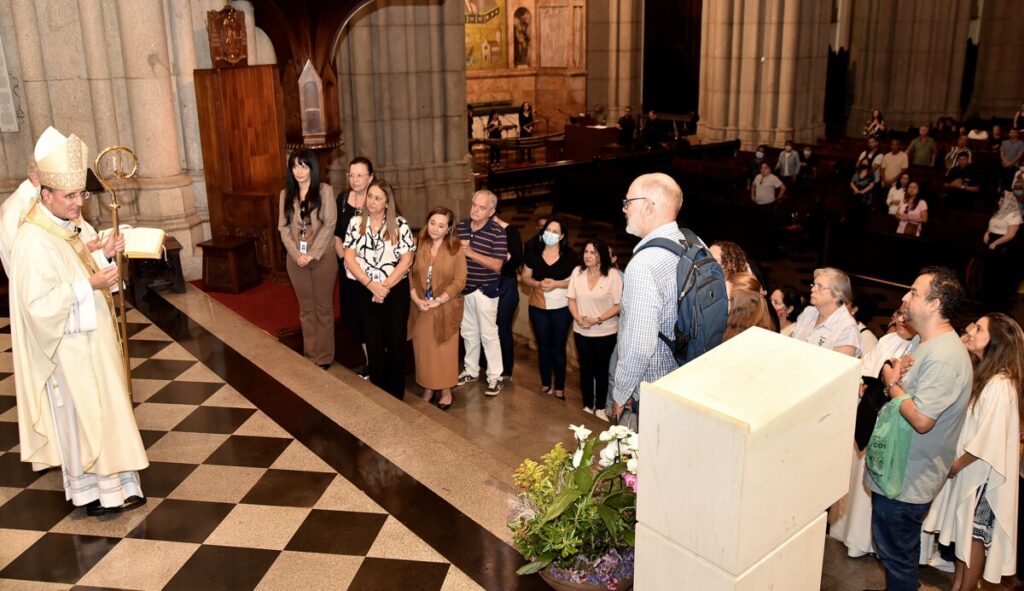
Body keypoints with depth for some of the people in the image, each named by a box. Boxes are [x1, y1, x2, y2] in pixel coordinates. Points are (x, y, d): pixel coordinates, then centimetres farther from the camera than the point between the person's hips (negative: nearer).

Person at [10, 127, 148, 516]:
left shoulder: (63, 228, 6)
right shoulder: (34, 240, -23)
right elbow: (39, 303, -27)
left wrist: (103, 256, 2)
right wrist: (89, 285, -30)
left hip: (88, 341, 9)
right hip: (69, 349, -9)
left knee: (99, 411, 16)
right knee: (80, 416, 3)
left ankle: (107, 482, 29)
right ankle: (92, 491, 18)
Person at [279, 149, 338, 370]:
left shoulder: (325, 190, -4)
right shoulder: (286, 194, 6)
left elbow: (329, 225, -10)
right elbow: (284, 228, 2)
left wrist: (313, 254, -15)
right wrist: (297, 255, -11)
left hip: (323, 257, -3)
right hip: (296, 259, 3)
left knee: (323, 307, 5)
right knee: (306, 308, 12)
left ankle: (324, 356, 15)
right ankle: (310, 354, 21)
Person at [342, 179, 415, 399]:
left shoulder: (400, 225, -5)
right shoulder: (356, 223, 1)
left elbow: (406, 260, -9)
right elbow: (349, 257, -4)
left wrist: (386, 286, -15)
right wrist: (370, 284, -14)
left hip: (396, 290, -2)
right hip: (367, 292, 2)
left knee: (396, 341, 7)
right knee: (373, 342, 9)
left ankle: (396, 394, 19)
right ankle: (378, 392, 22)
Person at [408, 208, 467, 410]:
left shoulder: (455, 249, -7)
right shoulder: (419, 246, 2)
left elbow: (459, 281, -10)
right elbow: (410, 274, 2)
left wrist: (438, 301, -17)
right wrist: (416, 299, -12)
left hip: (445, 309, -3)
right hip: (420, 309, 3)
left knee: (444, 351, 6)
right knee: (423, 351, 10)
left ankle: (446, 392, 21)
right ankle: (427, 390, 25)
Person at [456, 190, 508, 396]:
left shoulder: (497, 233, -15)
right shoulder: (460, 226, 1)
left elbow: (497, 265, -21)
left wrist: (471, 252, -26)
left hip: (485, 290, -5)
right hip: (464, 288, 6)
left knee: (488, 334, 0)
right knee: (468, 332, 17)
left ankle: (495, 377, 11)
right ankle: (471, 370, 32)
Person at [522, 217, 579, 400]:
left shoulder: (569, 255, -6)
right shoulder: (534, 254, 1)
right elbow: (525, 277, 5)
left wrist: (556, 284, -19)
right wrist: (538, 284, -15)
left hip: (562, 309, -2)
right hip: (538, 308, 2)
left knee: (558, 347, 5)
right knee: (543, 346, 13)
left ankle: (559, 388, 16)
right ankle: (545, 384, 27)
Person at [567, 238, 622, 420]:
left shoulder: (613, 274, -13)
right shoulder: (577, 272, -1)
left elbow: (618, 305, -13)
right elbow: (571, 299, 3)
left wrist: (597, 320, -20)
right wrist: (578, 318, -13)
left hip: (605, 332, -3)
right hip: (581, 331, 3)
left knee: (601, 370, 10)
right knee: (585, 369, 13)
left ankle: (600, 408, 24)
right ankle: (587, 406, 28)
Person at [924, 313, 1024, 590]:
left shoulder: (1000, 385, -22)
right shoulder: (981, 375, 6)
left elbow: (988, 438, -23)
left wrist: (956, 464, -14)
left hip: (982, 474, -8)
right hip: (967, 469, 8)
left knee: (975, 535, 5)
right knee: (963, 531, 17)